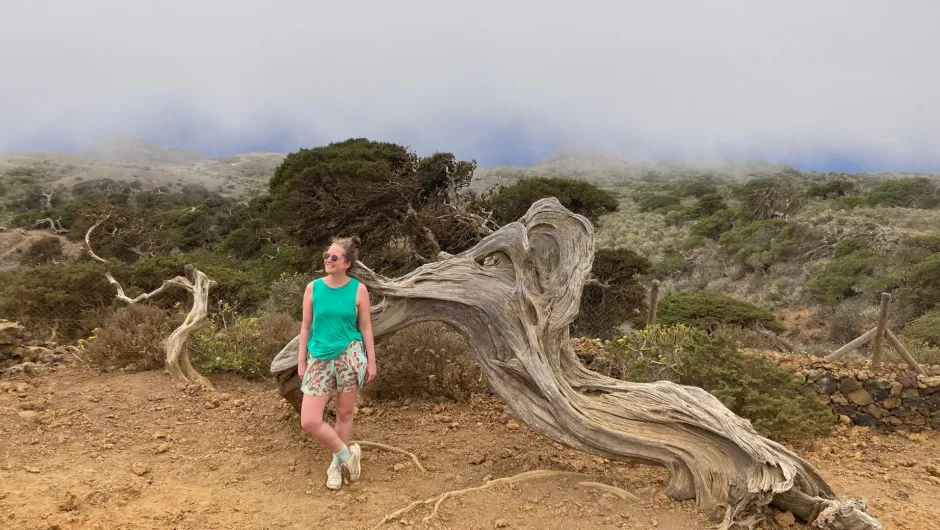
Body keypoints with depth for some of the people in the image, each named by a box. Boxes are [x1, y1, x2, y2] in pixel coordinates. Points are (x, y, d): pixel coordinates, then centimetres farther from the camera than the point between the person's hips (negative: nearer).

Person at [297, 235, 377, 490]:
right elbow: (306, 327, 6)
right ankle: (347, 454, 16)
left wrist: (371, 361, 1)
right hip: (319, 358, 2)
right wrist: (301, 361, 5)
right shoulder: (313, 288, 0)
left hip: (349, 356, -1)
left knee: (344, 413, 9)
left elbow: (365, 328, 1)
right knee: (309, 421, -6)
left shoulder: (358, 289, -4)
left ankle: (337, 462, 32)